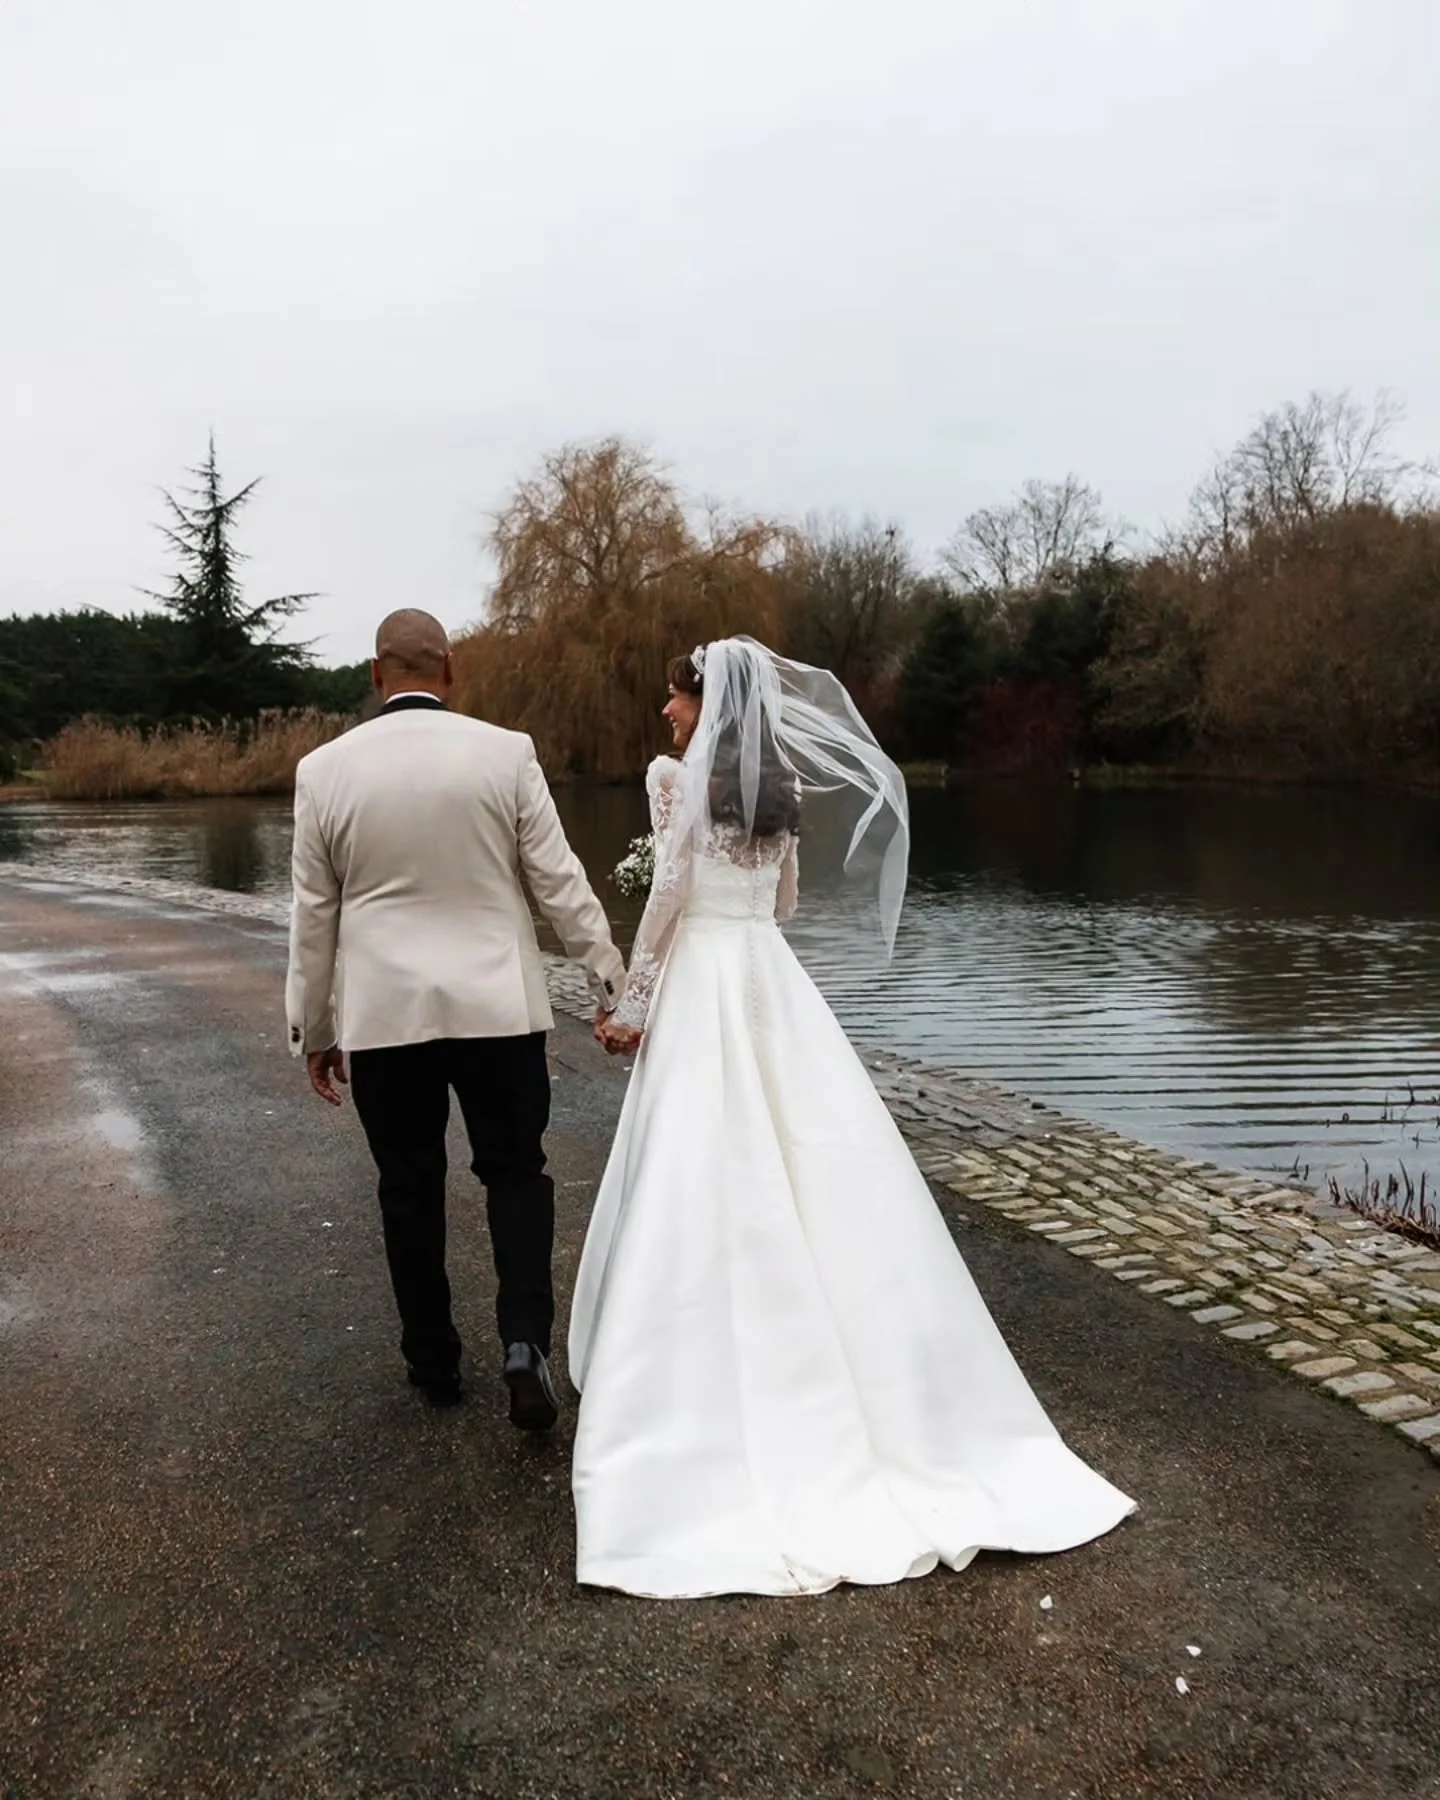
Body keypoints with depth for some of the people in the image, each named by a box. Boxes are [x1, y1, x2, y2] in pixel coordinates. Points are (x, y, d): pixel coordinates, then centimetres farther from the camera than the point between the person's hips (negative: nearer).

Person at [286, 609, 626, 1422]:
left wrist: (313, 1029, 12)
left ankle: (433, 1358, 25)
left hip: (383, 1015, 1)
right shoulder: (506, 751, -6)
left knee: (411, 1187, 14)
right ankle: (526, 1339, -1)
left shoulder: (325, 768, -2)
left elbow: (314, 914, 3)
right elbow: (560, 879, -6)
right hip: (497, 1004, -1)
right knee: (515, 1169, 13)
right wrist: (611, 983, 2)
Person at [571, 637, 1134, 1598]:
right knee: (818, 1183, 11)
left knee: (710, 1199, 0)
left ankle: (714, 1423, 11)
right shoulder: (783, 782, 11)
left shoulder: (675, 774, -7)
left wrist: (633, 1007, -6)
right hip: (774, 985, 6)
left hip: (702, 987, -6)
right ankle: (855, 1392, 22)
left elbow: (669, 897, -12)